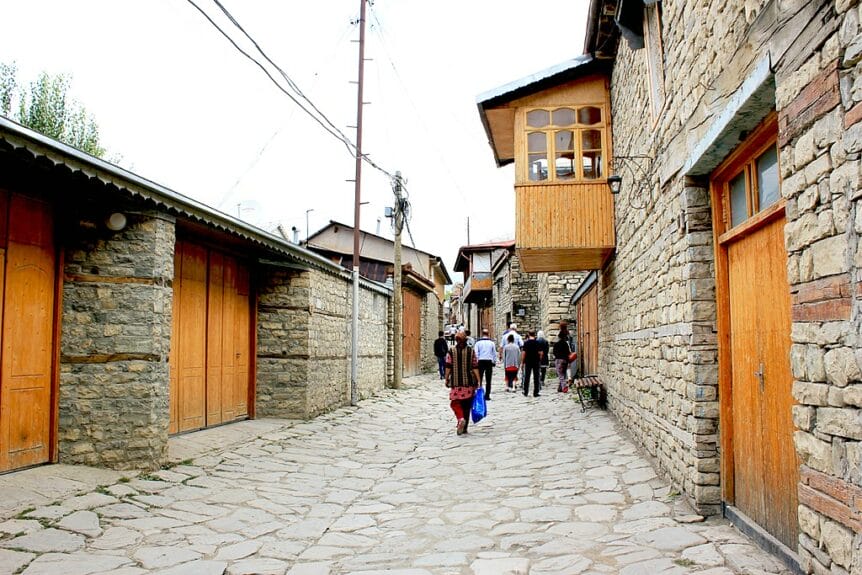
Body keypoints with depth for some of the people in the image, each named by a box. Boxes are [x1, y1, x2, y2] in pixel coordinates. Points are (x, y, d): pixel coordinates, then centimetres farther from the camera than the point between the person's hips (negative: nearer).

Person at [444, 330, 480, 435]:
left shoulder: (451, 352, -2)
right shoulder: (471, 351, 0)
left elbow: (448, 367, -3)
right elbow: (475, 367, -2)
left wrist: (446, 379, 7)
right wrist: (478, 380, 0)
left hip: (456, 383, -2)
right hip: (469, 382, 2)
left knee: (455, 402, 7)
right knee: (467, 405, 10)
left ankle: (461, 418, -21)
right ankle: (464, 427, 14)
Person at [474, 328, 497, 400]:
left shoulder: (478, 342, -1)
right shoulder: (492, 342, 3)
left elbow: (476, 353, -3)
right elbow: (494, 353, 7)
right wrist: (494, 362, 15)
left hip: (481, 362, -1)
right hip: (489, 361, 1)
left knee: (479, 379, 5)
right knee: (488, 380, 5)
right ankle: (487, 395, 2)